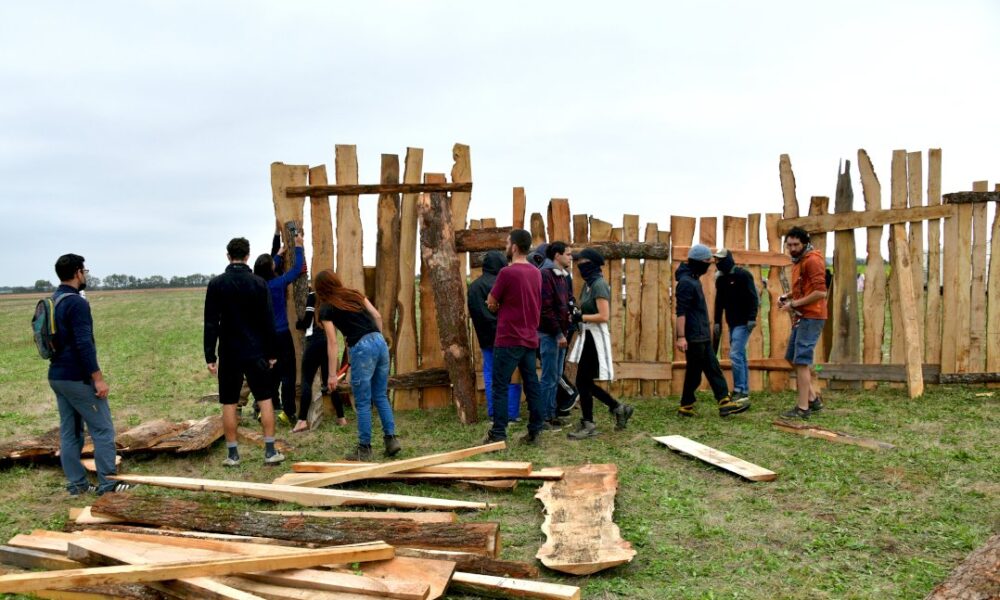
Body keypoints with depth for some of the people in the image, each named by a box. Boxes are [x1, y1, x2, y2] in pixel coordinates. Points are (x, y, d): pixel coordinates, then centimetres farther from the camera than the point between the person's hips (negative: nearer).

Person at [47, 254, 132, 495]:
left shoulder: (51, 302, 11)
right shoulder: (77, 303, -17)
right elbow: (84, 344, -22)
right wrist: (98, 378, -19)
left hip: (57, 376, 9)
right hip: (77, 379, -9)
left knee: (69, 431, 12)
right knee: (103, 430, -2)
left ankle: (76, 483, 18)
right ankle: (108, 483, 2)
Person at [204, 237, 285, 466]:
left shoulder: (216, 284, -3)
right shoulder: (259, 283, -3)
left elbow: (211, 323, -5)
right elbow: (268, 321, -1)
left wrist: (210, 356, 0)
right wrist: (272, 352, 6)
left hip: (229, 353, 0)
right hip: (255, 352, 0)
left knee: (229, 403, 9)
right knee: (265, 400, 7)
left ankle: (232, 453, 12)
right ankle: (270, 451, 5)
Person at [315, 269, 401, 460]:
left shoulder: (326, 309, 3)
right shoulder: (355, 294, 17)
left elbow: (332, 342, -2)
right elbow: (377, 317, 12)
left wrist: (332, 374, 0)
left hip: (362, 348, -5)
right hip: (379, 341, 6)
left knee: (363, 403, 5)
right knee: (381, 396, 17)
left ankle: (364, 449, 11)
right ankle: (391, 438, 13)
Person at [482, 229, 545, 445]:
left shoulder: (507, 272, -15)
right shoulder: (536, 273, 9)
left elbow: (491, 303, -6)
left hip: (509, 340, -7)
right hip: (530, 339, 7)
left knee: (500, 387, 0)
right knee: (532, 386, 10)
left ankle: (498, 434, 2)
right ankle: (535, 431, 14)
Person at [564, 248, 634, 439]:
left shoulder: (598, 284, -16)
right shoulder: (589, 283, 13)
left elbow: (604, 316, -22)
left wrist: (580, 318, -17)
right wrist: (577, 317, -1)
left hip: (596, 337, -10)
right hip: (587, 336, 10)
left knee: (582, 382, -4)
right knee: (586, 382, 13)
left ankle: (588, 425, 8)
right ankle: (619, 408, 25)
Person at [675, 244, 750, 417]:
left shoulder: (694, 279, 15)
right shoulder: (686, 282, -16)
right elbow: (681, 311, -21)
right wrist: (681, 337, -25)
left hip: (702, 336, 10)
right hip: (693, 337, -10)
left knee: (713, 369, 7)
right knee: (694, 372, -2)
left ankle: (725, 403, 8)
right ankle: (686, 406, 9)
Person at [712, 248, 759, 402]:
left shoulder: (743, 275, -12)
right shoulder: (720, 279, 11)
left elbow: (753, 297, -16)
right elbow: (719, 302, 17)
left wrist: (752, 318, -23)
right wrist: (717, 322, 14)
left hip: (743, 322, -8)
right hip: (732, 323, 8)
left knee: (735, 354, -14)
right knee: (740, 356, 11)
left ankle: (739, 390, -10)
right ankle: (745, 390, 17)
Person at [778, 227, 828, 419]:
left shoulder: (812, 260, -13)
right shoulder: (798, 261, 16)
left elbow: (820, 292, -21)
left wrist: (794, 304, -17)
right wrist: (787, 297, 9)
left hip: (811, 317, -10)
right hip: (801, 317, 10)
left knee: (801, 361, -8)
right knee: (793, 358, 15)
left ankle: (803, 408, -3)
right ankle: (813, 399, 24)